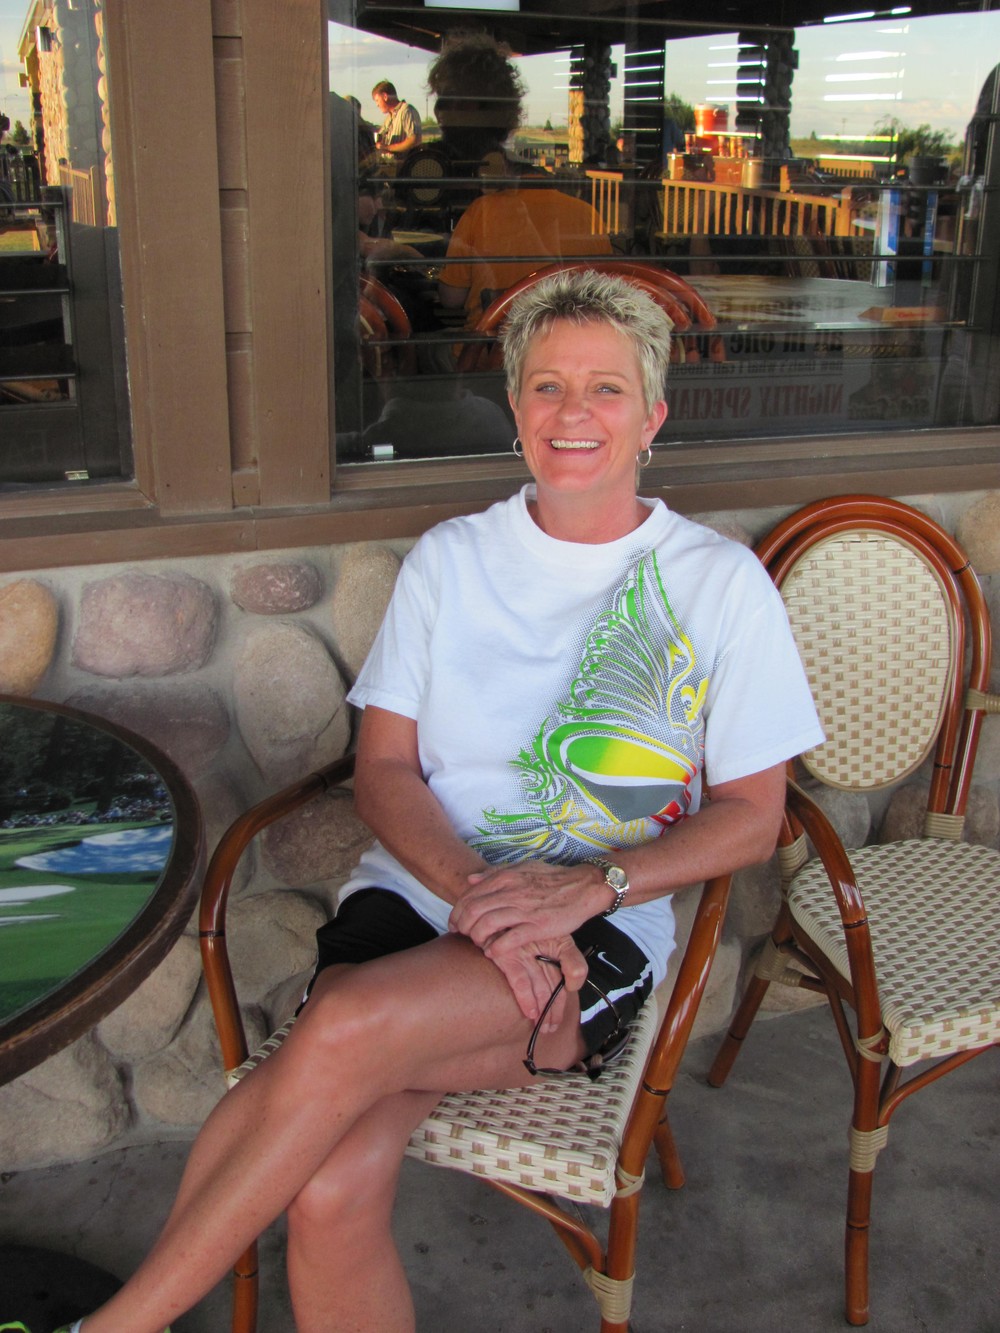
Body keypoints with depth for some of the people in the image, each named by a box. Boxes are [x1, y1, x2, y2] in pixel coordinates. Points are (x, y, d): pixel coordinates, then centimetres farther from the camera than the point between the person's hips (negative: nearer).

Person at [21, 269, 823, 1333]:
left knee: (347, 1027, -32)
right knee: (330, 1192, -28)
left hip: (601, 931, -2)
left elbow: (752, 816, 3)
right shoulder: (450, 557, 11)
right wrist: (470, 886, -14)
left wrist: (588, 886, -13)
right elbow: (383, 769, 6)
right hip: (418, 891, 2)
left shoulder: (719, 583, 4)